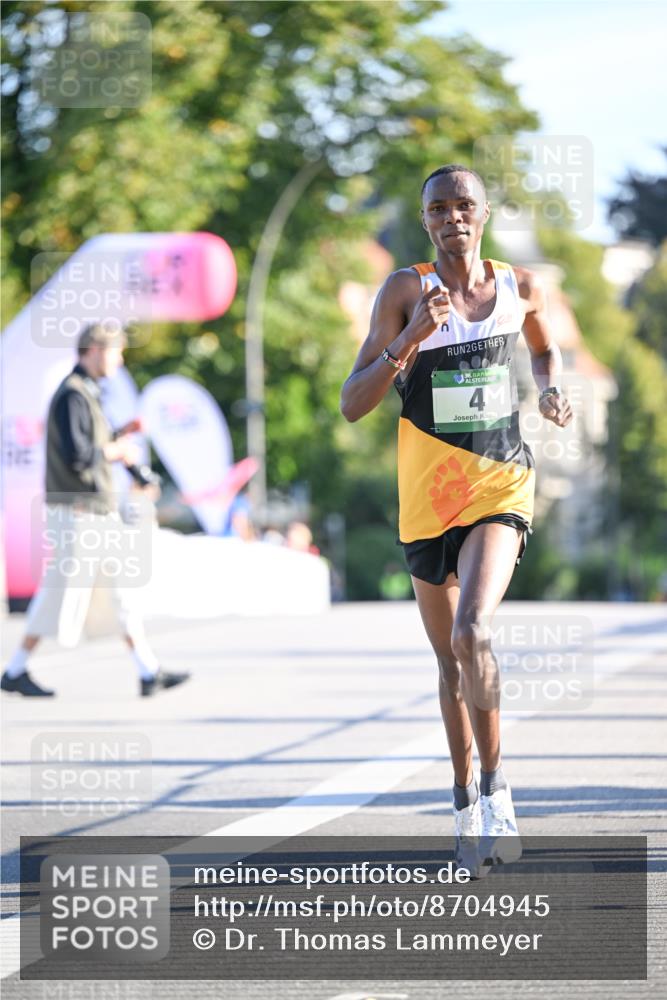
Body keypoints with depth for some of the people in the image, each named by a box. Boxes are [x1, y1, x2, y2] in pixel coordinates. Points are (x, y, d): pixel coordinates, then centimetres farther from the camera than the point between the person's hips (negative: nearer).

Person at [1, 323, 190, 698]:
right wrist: (118, 450, -12)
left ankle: (149, 672, 6)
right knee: (61, 592, -3)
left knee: (124, 589, 6)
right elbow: (76, 454, -25)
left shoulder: (88, 394, 16)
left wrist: (122, 434, 10)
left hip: (101, 512, 10)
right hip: (76, 510, -10)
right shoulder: (72, 395, -15)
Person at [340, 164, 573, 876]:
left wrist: (550, 390, 4)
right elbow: (352, 405, -10)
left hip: (501, 484, -1)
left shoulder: (519, 287, 3)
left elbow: (546, 349, 26)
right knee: (450, 658, 12)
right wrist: (411, 338, -23)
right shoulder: (405, 292, -5)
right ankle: (465, 798, 29)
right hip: (427, 493, 1)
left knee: (472, 632, -24)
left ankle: (496, 791, -13)